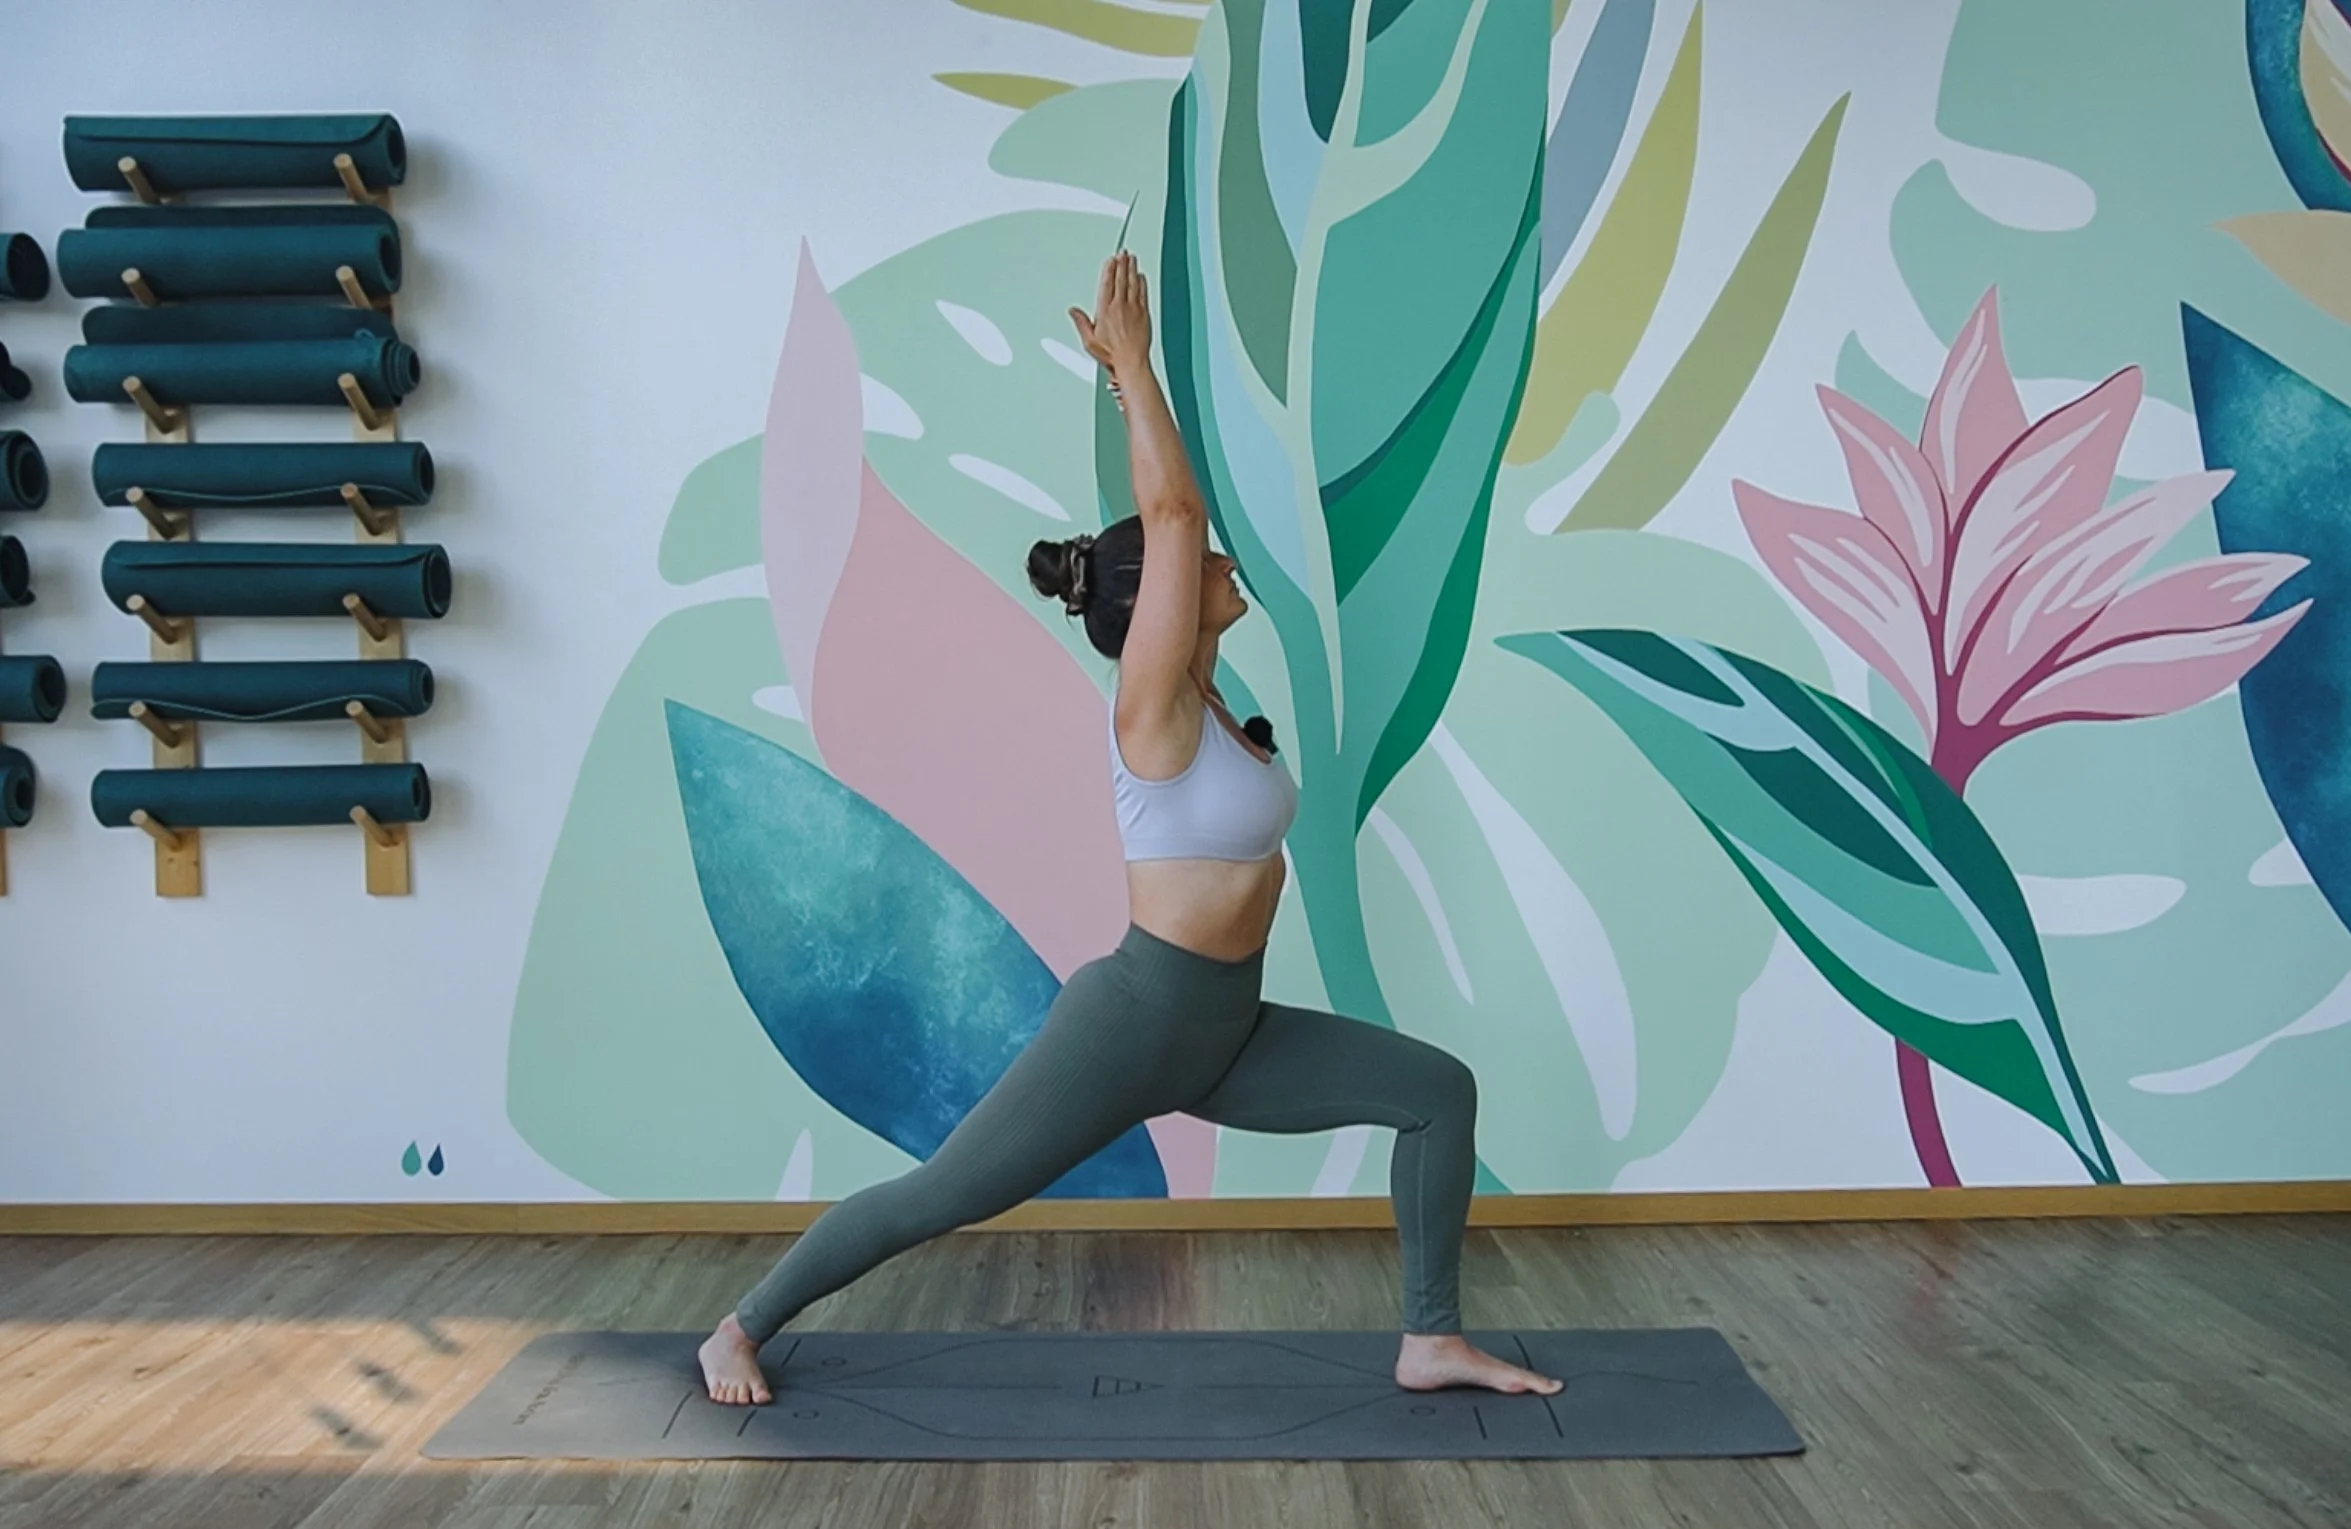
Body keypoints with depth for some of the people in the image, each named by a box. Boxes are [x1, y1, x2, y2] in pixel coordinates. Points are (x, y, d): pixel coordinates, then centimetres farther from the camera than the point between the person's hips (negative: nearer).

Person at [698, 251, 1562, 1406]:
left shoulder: (1196, 692, 6)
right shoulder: (1154, 705, -16)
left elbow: (1170, 515, 8)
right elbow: (1169, 515, -22)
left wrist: (1132, 381, 9)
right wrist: (1133, 365, -17)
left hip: (1225, 1036, 9)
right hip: (1134, 1021, -8)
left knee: (1437, 1088, 4)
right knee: (935, 1197, 3)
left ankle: (1431, 1343, 12)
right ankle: (739, 1330, 23)